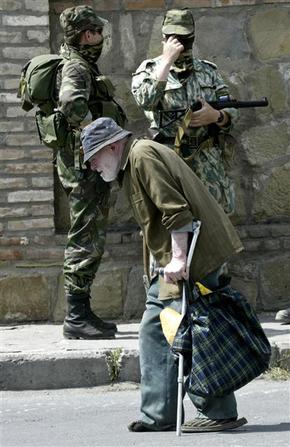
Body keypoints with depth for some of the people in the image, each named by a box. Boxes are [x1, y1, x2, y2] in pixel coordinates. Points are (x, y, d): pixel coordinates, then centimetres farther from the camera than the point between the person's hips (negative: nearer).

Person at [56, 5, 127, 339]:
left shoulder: (85, 66, 19)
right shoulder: (76, 67, -13)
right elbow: (72, 103, -34)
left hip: (92, 165, 10)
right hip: (84, 162, -10)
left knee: (91, 241, 13)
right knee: (85, 240, -8)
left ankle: (81, 313, 17)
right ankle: (76, 318, -7)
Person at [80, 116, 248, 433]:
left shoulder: (143, 156, -12)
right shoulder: (133, 163, 21)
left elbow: (176, 209, -21)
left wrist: (178, 258, -23)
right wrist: (171, 260, 16)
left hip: (192, 256, -11)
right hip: (174, 261, 11)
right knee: (154, 332, 11)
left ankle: (221, 413, -4)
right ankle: (159, 415, 13)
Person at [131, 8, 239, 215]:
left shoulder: (209, 71, 12)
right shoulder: (150, 70, 2)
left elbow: (232, 114, 11)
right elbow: (146, 100, -20)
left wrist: (215, 116, -13)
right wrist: (167, 60, -19)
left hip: (210, 162, 3)